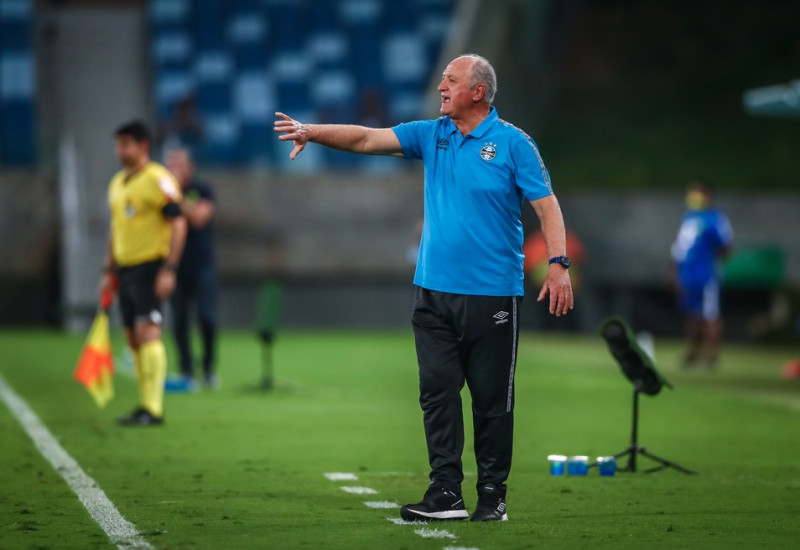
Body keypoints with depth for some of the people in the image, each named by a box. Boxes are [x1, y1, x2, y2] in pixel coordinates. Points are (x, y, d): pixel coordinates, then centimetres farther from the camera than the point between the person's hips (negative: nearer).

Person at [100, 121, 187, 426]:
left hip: (151, 267, -8)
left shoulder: (158, 179, -10)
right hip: (126, 268, 8)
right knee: (134, 339, 8)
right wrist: (109, 271, 20)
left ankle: (154, 409, -17)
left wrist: (169, 270, -19)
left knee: (147, 332, -15)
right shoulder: (117, 183, 16)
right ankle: (146, 405, 14)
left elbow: (177, 224, -13)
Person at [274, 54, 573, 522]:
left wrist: (559, 264, -16)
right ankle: (446, 494, 4)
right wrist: (311, 132, -8)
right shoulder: (431, 135, 10)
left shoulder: (513, 143, -4)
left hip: (492, 294, -4)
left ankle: (493, 496, 11)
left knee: (492, 398, 2)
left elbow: (546, 203, -6)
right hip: (434, 291, 5)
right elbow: (367, 139, 4)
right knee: (438, 392, 1)